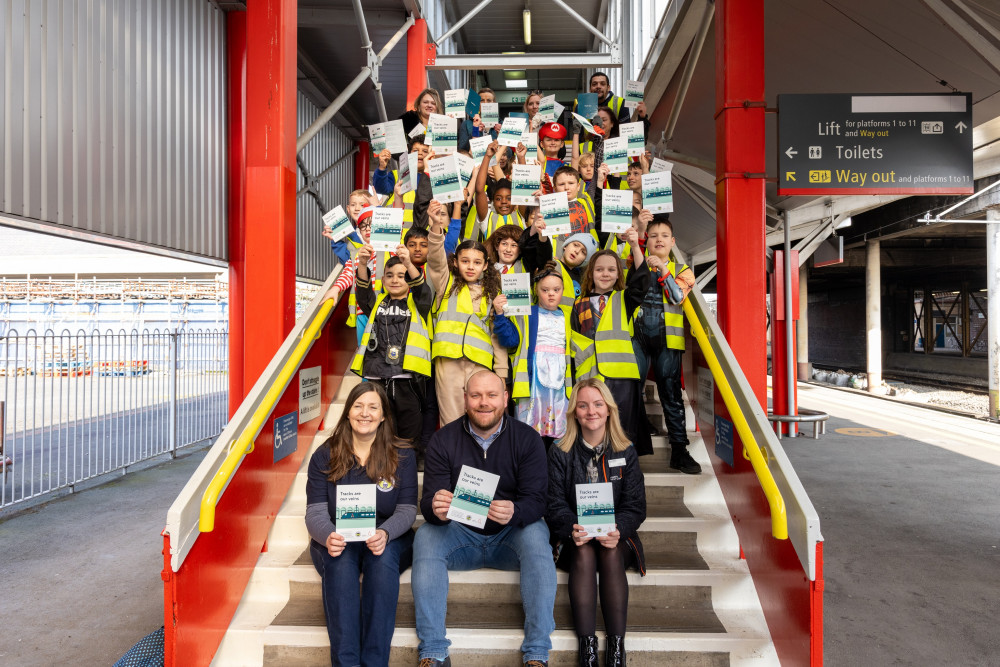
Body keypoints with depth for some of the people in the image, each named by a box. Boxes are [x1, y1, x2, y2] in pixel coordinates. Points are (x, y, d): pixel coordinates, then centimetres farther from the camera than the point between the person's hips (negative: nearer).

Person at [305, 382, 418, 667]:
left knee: (383, 557, -34)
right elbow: (315, 511, -3)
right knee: (339, 560, -33)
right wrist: (328, 536, -27)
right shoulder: (324, 456, 4)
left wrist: (385, 534, -26)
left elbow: (407, 509, -4)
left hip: (388, 540, 0)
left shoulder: (402, 455, 2)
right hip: (338, 542, 1)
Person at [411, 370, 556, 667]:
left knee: (536, 535, -31)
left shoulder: (527, 438, -7)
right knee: (425, 536, -26)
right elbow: (428, 502, -10)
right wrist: (435, 508, -36)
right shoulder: (443, 440, -5)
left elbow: (536, 500, -14)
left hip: (511, 536, -1)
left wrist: (515, 512, -38)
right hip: (460, 534, 1)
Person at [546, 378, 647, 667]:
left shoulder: (626, 452, 4)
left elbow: (635, 505, -1)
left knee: (610, 554, -31)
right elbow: (555, 504, -3)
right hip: (575, 537, 0)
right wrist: (573, 529, -24)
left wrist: (617, 530, -21)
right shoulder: (560, 453, 2)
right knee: (584, 554, -32)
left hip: (615, 534, 1)